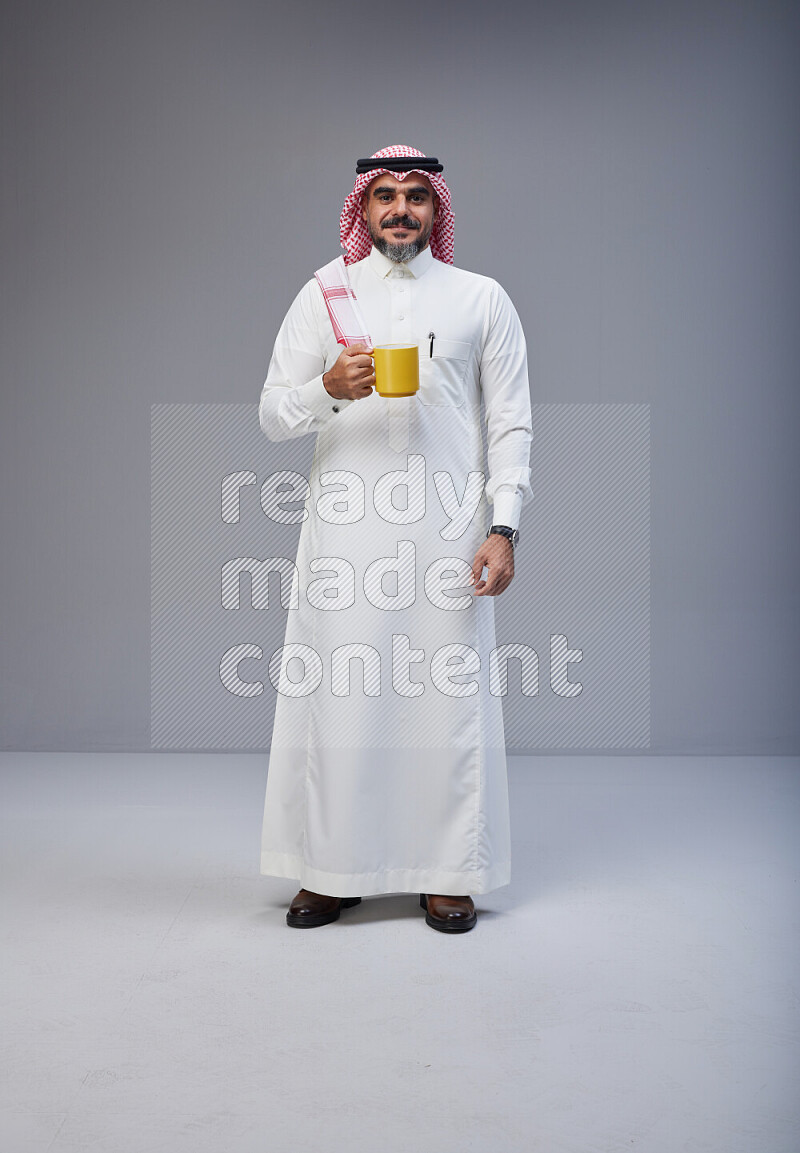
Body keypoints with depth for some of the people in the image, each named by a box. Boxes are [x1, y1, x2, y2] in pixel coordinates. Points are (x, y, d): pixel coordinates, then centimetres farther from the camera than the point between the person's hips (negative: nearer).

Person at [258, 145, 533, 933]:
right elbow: (272, 415, 7)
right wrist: (328, 389, -14)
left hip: (446, 533, 0)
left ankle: (448, 874, 14)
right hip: (345, 532, 1)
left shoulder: (482, 299, 11)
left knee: (446, 695, 0)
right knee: (336, 693, 1)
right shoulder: (323, 296, 11)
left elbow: (511, 422, 7)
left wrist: (503, 528, -4)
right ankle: (332, 869, 15)